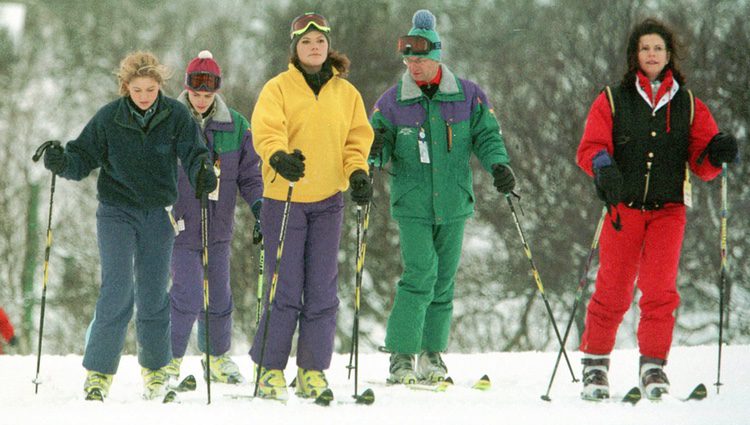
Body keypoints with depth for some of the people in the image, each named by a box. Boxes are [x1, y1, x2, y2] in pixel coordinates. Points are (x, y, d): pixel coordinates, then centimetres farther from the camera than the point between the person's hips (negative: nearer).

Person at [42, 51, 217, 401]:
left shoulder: (176, 116, -6)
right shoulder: (109, 118, -7)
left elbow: (193, 153, -12)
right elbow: (84, 156, -2)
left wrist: (203, 173, -34)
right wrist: (63, 162, -24)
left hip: (158, 214, 1)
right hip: (117, 211, -1)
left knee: (153, 294, 7)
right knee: (117, 288, -14)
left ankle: (155, 368, 27)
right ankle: (99, 371, -7)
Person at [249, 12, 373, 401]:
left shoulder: (346, 92, 10)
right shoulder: (278, 89, -2)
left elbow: (357, 137, 11)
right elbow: (266, 131, -15)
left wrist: (357, 171, -9)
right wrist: (279, 157, -36)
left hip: (328, 201, 3)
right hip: (284, 198, -3)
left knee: (322, 290, 3)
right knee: (285, 289, -4)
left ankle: (313, 371, 11)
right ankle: (270, 368, 6)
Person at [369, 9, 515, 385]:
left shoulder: (468, 96, 2)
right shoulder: (392, 101, 0)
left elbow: (486, 136, 6)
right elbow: (379, 142, 2)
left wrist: (498, 164, -13)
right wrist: (373, 150, -22)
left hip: (453, 205, 2)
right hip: (412, 205, -2)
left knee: (444, 282, 7)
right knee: (420, 276, -15)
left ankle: (432, 353, 20)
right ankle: (401, 356, -10)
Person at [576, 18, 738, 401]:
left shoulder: (688, 106, 11)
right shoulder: (612, 101, 8)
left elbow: (702, 164, 9)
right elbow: (590, 148, 0)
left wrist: (717, 154, -14)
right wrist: (604, 167, -21)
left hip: (669, 209, 1)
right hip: (624, 208, -1)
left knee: (660, 290, -12)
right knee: (612, 291, -2)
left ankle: (653, 365, -3)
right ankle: (595, 364, 13)